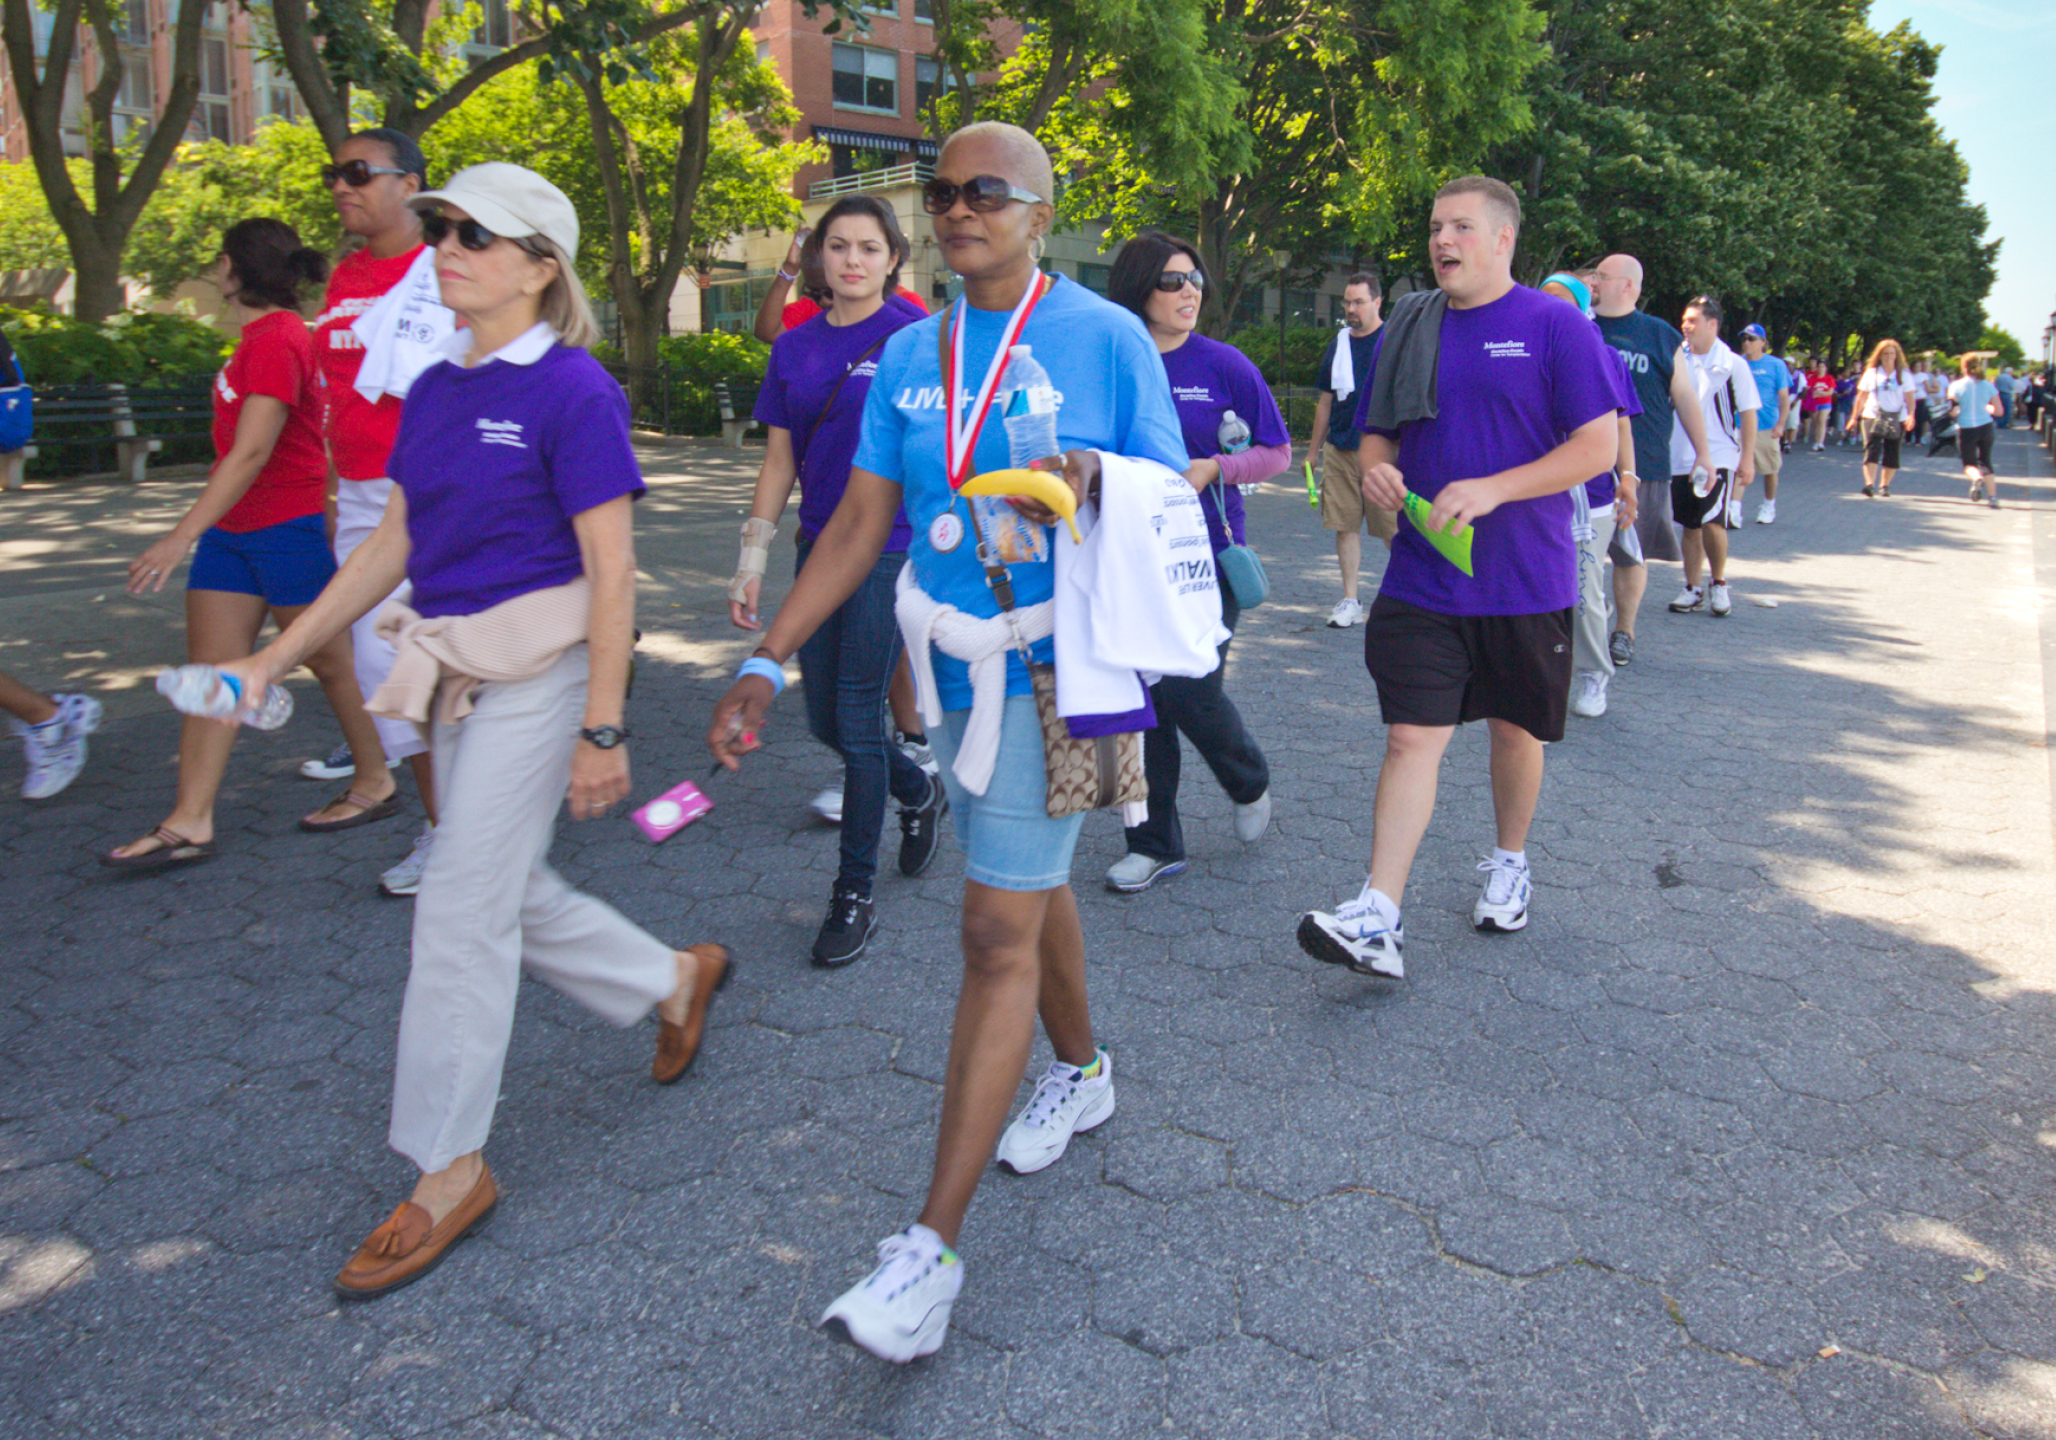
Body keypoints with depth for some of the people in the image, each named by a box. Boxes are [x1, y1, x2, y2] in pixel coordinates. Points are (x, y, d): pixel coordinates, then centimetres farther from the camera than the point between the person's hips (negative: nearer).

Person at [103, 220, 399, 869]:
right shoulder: (259, 338, 13)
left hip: (290, 527, -10)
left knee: (329, 660, 5)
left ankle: (375, 781, 23)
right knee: (210, 667, 4)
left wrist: (183, 534, -27)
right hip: (234, 530, 10)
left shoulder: (277, 341, -17)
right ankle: (190, 822, 6)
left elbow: (252, 452, -24)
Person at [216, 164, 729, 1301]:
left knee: (462, 906, -4)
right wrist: (273, 659, 13)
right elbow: (393, 543, 15)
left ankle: (450, 1169, 12)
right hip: (458, 674, 8)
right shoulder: (435, 390, 10)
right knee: (509, 894, 15)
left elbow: (611, 571, -15)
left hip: (540, 670, -8)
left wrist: (603, 729, -17)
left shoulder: (573, 393, -12)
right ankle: (677, 980, 40)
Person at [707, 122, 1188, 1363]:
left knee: (998, 934, -8)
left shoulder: (1107, 339, -6)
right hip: (952, 665, 6)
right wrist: (767, 664, -1)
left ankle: (934, 1244, -3)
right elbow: (860, 525, 6)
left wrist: (1094, 476, -27)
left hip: (1056, 669, -6)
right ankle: (1082, 1073, 47)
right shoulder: (910, 357, 8)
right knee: (1030, 884, 22)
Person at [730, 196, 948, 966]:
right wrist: (752, 561, 9)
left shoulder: (916, 336, -6)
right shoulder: (795, 347, 9)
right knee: (825, 720, 10)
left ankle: (855, 894, 10)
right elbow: (779, 460, 12)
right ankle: (920, 794, 40)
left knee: (857, 718, -4)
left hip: (893, 549, -6)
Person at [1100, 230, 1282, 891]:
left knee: (1189, 689, -8)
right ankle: (1155, 844, 20)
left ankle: (1250, 782, 26)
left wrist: (1214, 469, -14)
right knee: (1141, 697, 5)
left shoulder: (1224, 365, -2)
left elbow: (1277, 452, 2)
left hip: (1207, 557, -2)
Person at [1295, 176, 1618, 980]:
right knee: (1412, 738, -5)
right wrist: (1375, 467, -8)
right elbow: (1379, 432, 17)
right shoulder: (1407, 329, 8)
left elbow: (1599, 446, -10)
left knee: (1514, 730, 14)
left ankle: (1510, 862, 39)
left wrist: (1491, 489, -22)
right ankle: (1378, 921, -8)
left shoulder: (1555, 326, -5)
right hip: (1422, 578, 2)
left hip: (1526, 581, -2)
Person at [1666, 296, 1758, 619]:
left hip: (1720, 456, -4)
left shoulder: (1732, 364, -4)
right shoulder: (1677, 359, 5)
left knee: (1712, 522, -13)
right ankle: (1692, 589, 20)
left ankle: (1718, 584, 8)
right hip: (1681, 458, 4)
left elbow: (1748, 413, -2)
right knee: (1690, 526, 9)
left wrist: (1748, 458, -6)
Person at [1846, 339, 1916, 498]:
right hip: (1872, 416, -1)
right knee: (1872, 449, -16)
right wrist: (1854, 417, 10)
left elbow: (1909, 398, 2)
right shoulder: (1871, 373, 7)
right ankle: (1870, 483, -26)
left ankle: (1885, 485, 13)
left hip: (1896, 419, 1)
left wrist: (1911, 414, -14)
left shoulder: (1904, 374, 6)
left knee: (1891, 453, 3)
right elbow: (1862, 397, 10)